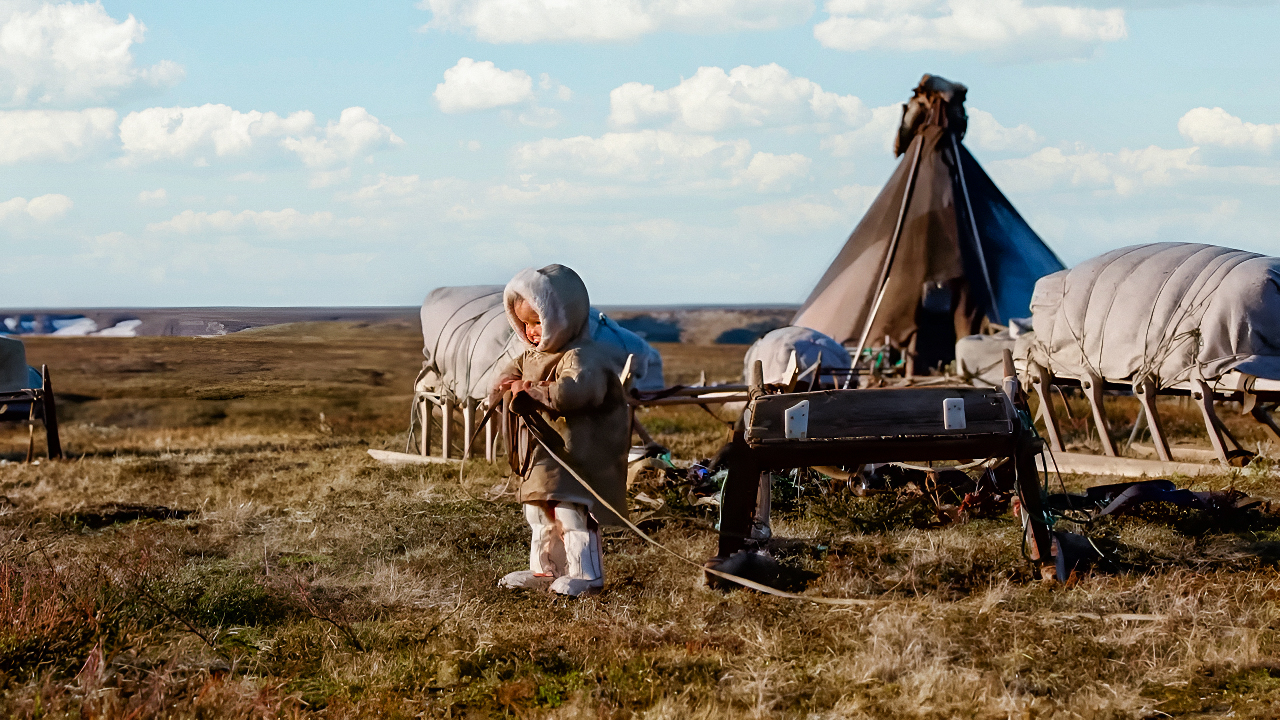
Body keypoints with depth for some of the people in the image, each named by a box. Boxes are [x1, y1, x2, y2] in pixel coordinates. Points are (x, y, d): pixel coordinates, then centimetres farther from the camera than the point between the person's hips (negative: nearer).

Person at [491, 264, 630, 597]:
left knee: (571, 513, -11)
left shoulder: (582, 358, -21)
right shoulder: (534, 354, 11)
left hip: (575, 456, -10)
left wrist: (533, 391, -32)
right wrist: (507, 380, 0)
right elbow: (515, 368, 25)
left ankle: (585, 573, -3)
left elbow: (575, 391, -38)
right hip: (540, 457, 10)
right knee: (539, 514, 18)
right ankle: (544, 569, 29)